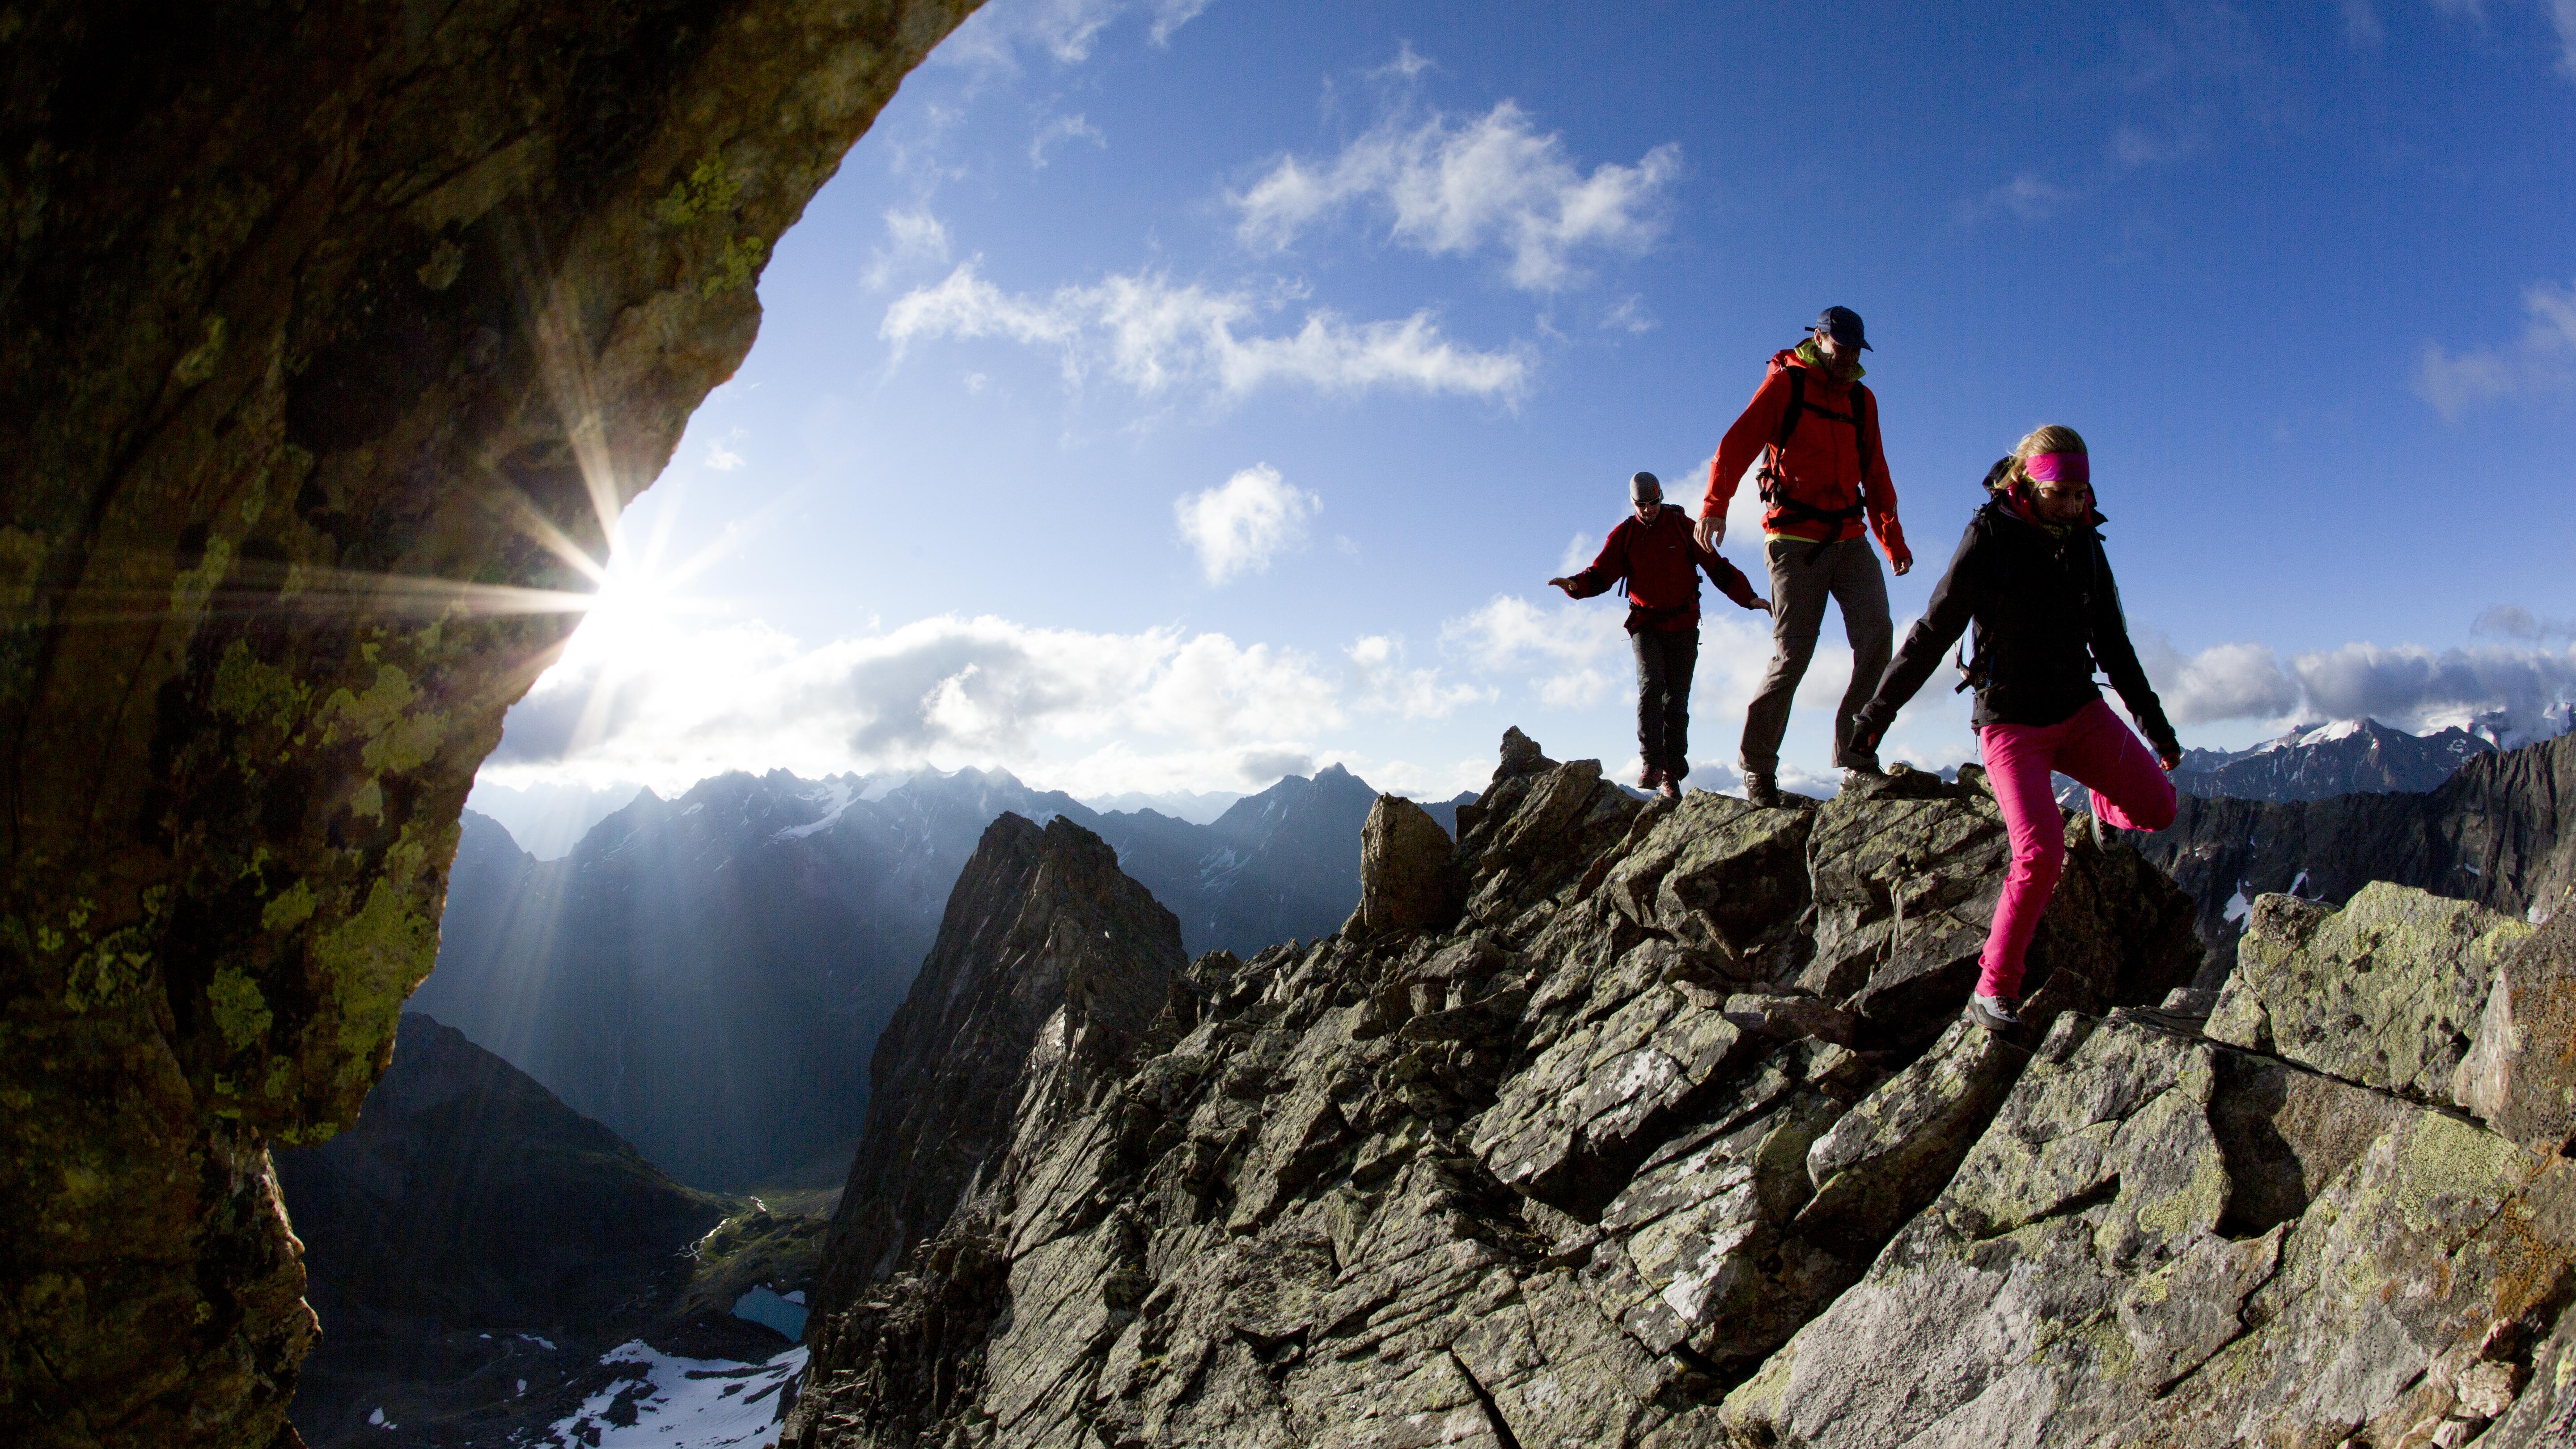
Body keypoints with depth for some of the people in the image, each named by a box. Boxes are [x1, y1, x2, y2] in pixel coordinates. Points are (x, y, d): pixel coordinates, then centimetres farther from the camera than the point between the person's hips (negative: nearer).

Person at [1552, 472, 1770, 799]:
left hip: (1683, 625, 0)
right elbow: (1602, 574, -2)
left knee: (1676, 696, 0)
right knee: (1651, 685, -20)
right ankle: (1652, 764, -23)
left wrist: (1749, 598, -6)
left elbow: (1717, 567, 2)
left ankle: (1672, 772, 5)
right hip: (1646, 623, 0)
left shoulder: (1683, 527, 2)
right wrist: (1576, 585, -24)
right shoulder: (1624, 535, 4)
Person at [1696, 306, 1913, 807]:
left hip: (1850, 540, 5)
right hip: (1795, 541, -5)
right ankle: (1757, 769, 5)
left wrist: (1893, 538, 13)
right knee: (1792, 655, -7)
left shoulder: (1862, 399, 18)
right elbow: (1738, 443, -13)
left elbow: (1876, 476, 23)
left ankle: (1856, 755, -5)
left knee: (1877, 635, -13)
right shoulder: (1785, 383, 1)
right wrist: (1714, 506, -28)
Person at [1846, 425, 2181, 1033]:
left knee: (2158, 808, -8)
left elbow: (2112, 641, 15)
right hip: (2012, 722, -5)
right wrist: (1877, 711, -5)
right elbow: (1931, 635, -8)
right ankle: (1993, 990, -6)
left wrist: (2154, 722, 17)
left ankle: (2105, 801, 30)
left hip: (2080, 709, 5)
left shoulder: (2084, 543, 5)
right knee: (2041, 855, -20)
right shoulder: (1988, 542, -12)